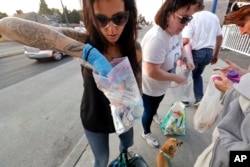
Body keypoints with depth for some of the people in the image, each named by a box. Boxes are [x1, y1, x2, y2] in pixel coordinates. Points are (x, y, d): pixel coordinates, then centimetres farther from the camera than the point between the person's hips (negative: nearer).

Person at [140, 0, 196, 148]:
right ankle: (146, 133, 46)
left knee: (156, 106, 33)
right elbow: (152, 72, -36)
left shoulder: (176, 32, -7)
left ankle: (154, 115, 67)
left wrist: (186, 59, -6)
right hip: (150, 87, -8)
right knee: (149, 112, 16)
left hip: (162, 85, 8)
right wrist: (176, 78, -23)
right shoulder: (156, 38, -36)